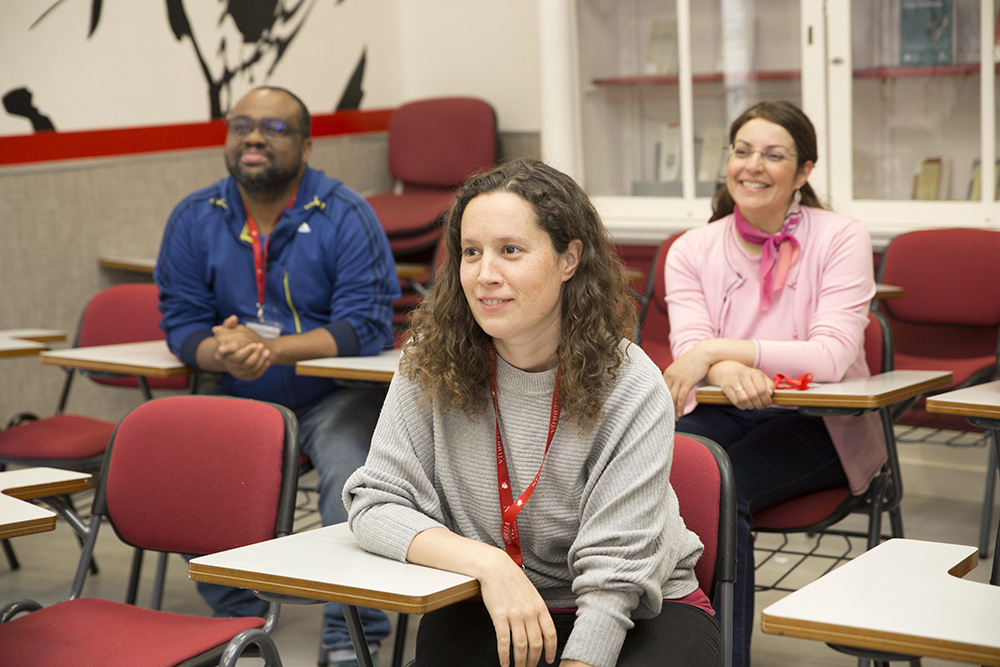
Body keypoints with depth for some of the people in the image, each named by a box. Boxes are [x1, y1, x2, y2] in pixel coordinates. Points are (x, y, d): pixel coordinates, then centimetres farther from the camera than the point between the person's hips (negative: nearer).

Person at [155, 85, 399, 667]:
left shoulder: (345, 216, -9)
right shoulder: (194, 219, 3)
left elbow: (365, 327, -17)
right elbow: (182, 323, 2)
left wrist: (268, 348, -29)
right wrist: (221, 353, -23)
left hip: (336, 394, -3)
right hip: (237, 400, 4)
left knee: (352, 474, -31)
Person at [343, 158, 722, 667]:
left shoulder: (632, 391, -15)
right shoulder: (430, 365, -6)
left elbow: (612, 573, -18)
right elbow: (375, 504, -9)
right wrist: (489, 563, -23)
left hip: (637, 612, -2)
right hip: (486, 607, 2)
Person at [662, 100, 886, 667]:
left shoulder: (841, 239, -5)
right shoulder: (692, 250, 4)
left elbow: (832, 356, -17)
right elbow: (690, 351, -9)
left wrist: (719, 350, -24)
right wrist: (729, 372, -34)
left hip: (818, 424, -3)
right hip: (722, 414, 3)